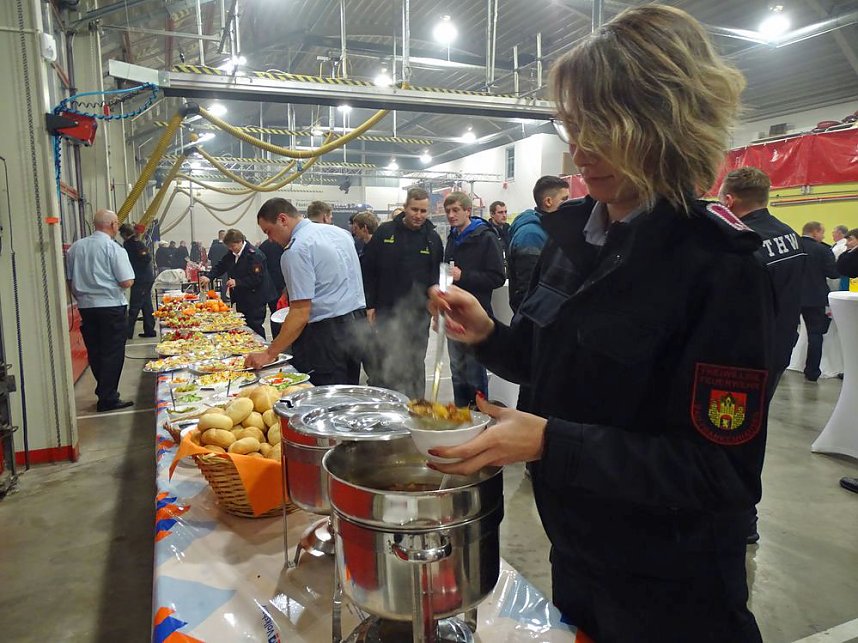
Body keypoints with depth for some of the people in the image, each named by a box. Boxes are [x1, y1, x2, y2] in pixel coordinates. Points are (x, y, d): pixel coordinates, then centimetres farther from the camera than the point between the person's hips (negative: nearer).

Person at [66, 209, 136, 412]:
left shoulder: (75, 247, 6)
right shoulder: (114, 248, -12)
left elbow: (70, 281, 11)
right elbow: (127, 282, -15)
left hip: (86, 307, 6)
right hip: (111, 307, -6)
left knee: (95, 352, 15)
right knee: (112, 354, 2)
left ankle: (103, 391, 28)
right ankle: (108, 399, 6)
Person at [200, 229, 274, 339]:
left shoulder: (254, 255, -18)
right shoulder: (232, 254, 9)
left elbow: (256, 278, -22)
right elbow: (220, 266, 13)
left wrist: (237, 282, -27)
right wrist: (209, 276, -4)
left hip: (255, 300, -8)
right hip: (241, 298, 8)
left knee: (255, 328, -4)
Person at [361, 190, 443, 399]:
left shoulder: (433, 239, 3)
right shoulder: (385, 232, -1)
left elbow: (438, 277, 6)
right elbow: (368, 270, -1)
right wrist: (369, 305, -4)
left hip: (418, 317, 1)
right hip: (385, 313, -1)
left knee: (415, 368, 12)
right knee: (380, 368, 8)